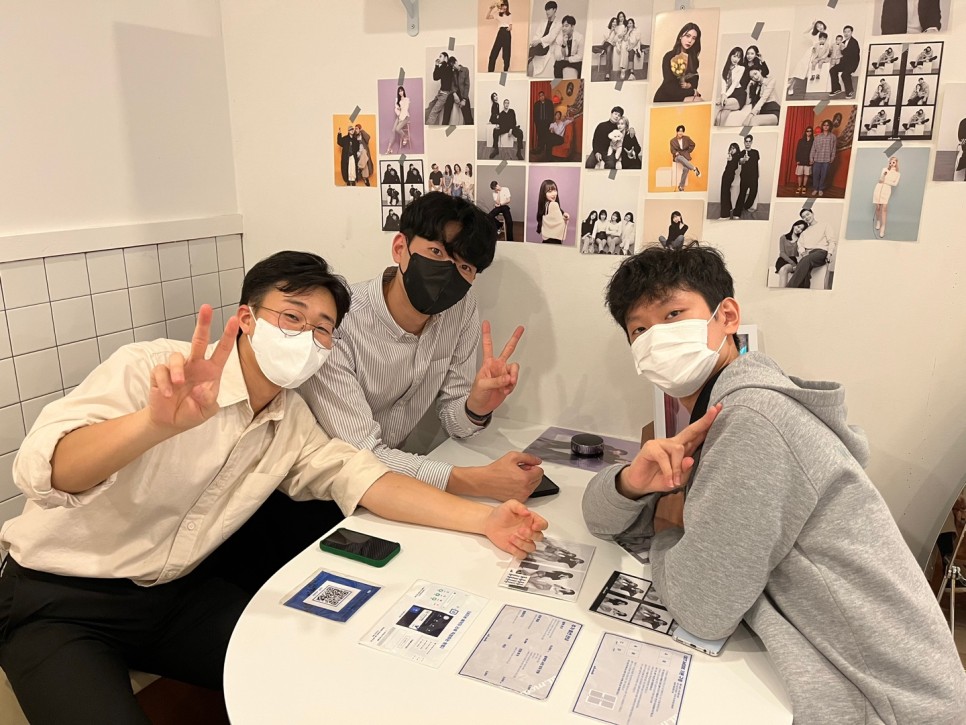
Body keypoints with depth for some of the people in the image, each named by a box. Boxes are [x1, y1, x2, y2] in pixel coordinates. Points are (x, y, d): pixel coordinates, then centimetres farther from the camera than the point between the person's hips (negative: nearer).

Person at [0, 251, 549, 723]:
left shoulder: (291, 419, 0)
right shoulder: (151, 368, -21)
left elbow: (359, 476, -9)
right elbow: (45, 472, -33)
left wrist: (482, 520, -20)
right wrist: (158, 422, -55)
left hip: (181, 593, 5)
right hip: (60, 601, -5)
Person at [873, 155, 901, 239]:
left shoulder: (897, 174, 10)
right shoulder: (885, 169, 11)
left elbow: (895, 184, -1)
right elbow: (881, 179, 0)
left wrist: (885, 181, -7)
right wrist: (884, 175, -21)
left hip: (887, 190, -1)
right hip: (878, 188, 1)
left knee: (884, 208, -13)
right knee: (878, 207, 1)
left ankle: (883, 228, -16)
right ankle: (878, 221, 27)